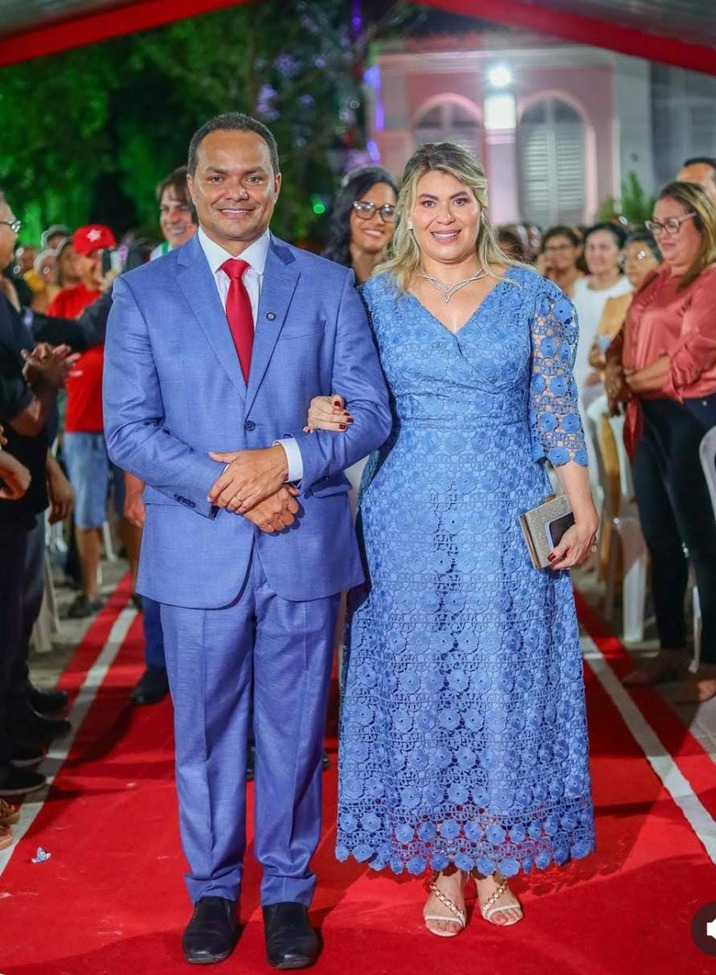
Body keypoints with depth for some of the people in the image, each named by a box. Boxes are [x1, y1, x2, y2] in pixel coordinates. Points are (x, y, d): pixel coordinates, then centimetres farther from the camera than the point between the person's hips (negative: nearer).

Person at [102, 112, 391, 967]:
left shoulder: (328, 285, 4)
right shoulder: (142, 293, 3)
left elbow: (370, 411, 0)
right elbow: (128, 428, -4)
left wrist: (286, 459, -17)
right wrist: (226, 490, -16)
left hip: (305, 545, 0)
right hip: (196, 547, 0)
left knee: (294, 731, 10)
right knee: (205, 732, 12)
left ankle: (287, 892, 27)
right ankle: (212, 891, 29)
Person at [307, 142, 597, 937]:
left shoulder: (532, 295, 2)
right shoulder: (376, 297, 3)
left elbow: (557, 414, 2)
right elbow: (356, 408, 7)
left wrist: (583, 511, -4)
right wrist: (321, 414, -16)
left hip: (508, 517, 0)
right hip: (407, 519, 1)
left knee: (506, 681, 4)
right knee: (420, 680, 5)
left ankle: (495, 857, 21)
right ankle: (442, 863, 20)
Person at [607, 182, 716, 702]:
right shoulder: (656, 282, 15)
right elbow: (632, 343, 19)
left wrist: (634, 380, -5)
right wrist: (621, 379, -1)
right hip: (649, 419, 9)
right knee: (660, 539, 14)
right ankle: (671, 651, 25)